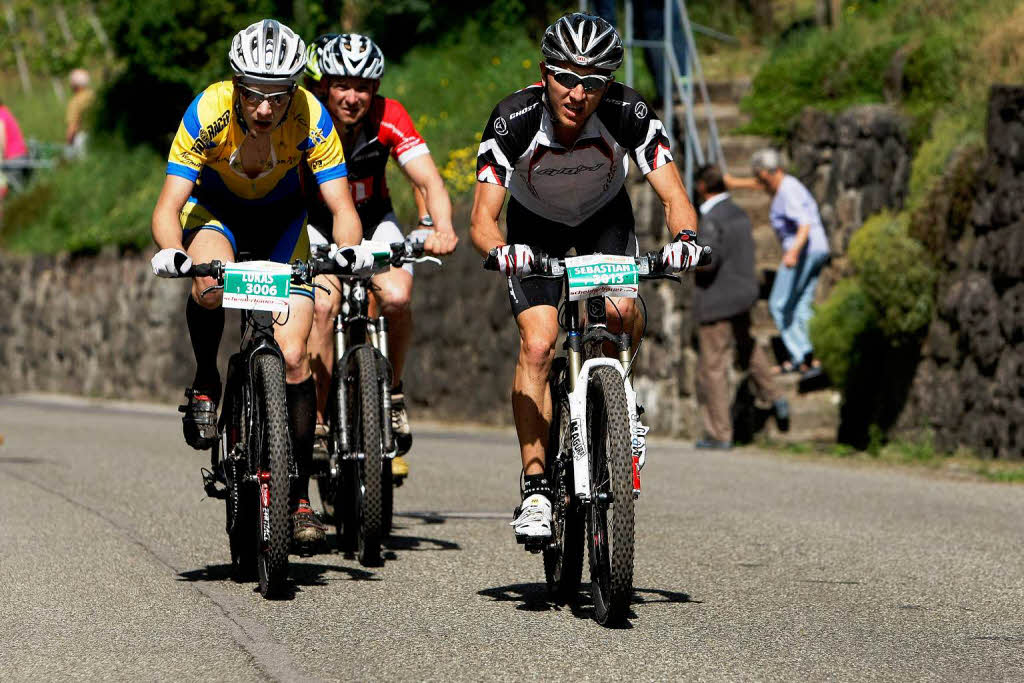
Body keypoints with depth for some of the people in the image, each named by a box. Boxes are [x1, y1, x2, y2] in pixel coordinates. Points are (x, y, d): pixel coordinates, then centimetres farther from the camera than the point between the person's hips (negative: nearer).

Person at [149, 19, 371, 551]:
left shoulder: (311, 118, -29)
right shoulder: (208, 112, -32)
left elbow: (341, 206, -28)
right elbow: (168, 207, -32)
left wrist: (350, 248, -50)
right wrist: (172, 252, -53)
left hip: (280, 218, 1)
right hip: (214, 208, -1)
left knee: (293, 355, -11)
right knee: (210, 284, -37)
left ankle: (299, 497, 0)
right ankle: (205, 383, -7)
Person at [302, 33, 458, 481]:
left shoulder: (389, 119, -21)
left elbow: (428, 180, -27)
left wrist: (440, 226, -47)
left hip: (373, 219, 1)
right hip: (315, 223, -1)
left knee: (397, 297, -27)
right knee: (323, 306, -27)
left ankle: (391, 391, -1)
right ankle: (315, 425, -18)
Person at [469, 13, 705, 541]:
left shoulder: (628, 114, -31)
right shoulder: (514, 119, -33)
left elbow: (674, 197, -32)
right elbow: (481, 219, -35)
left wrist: (684, 237, -54)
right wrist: (501, 251, -57)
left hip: (604, 218, 1)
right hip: (534, 224, -1)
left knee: (619, 313, -27)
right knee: (537, 343, -20)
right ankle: (536, 488, -15)